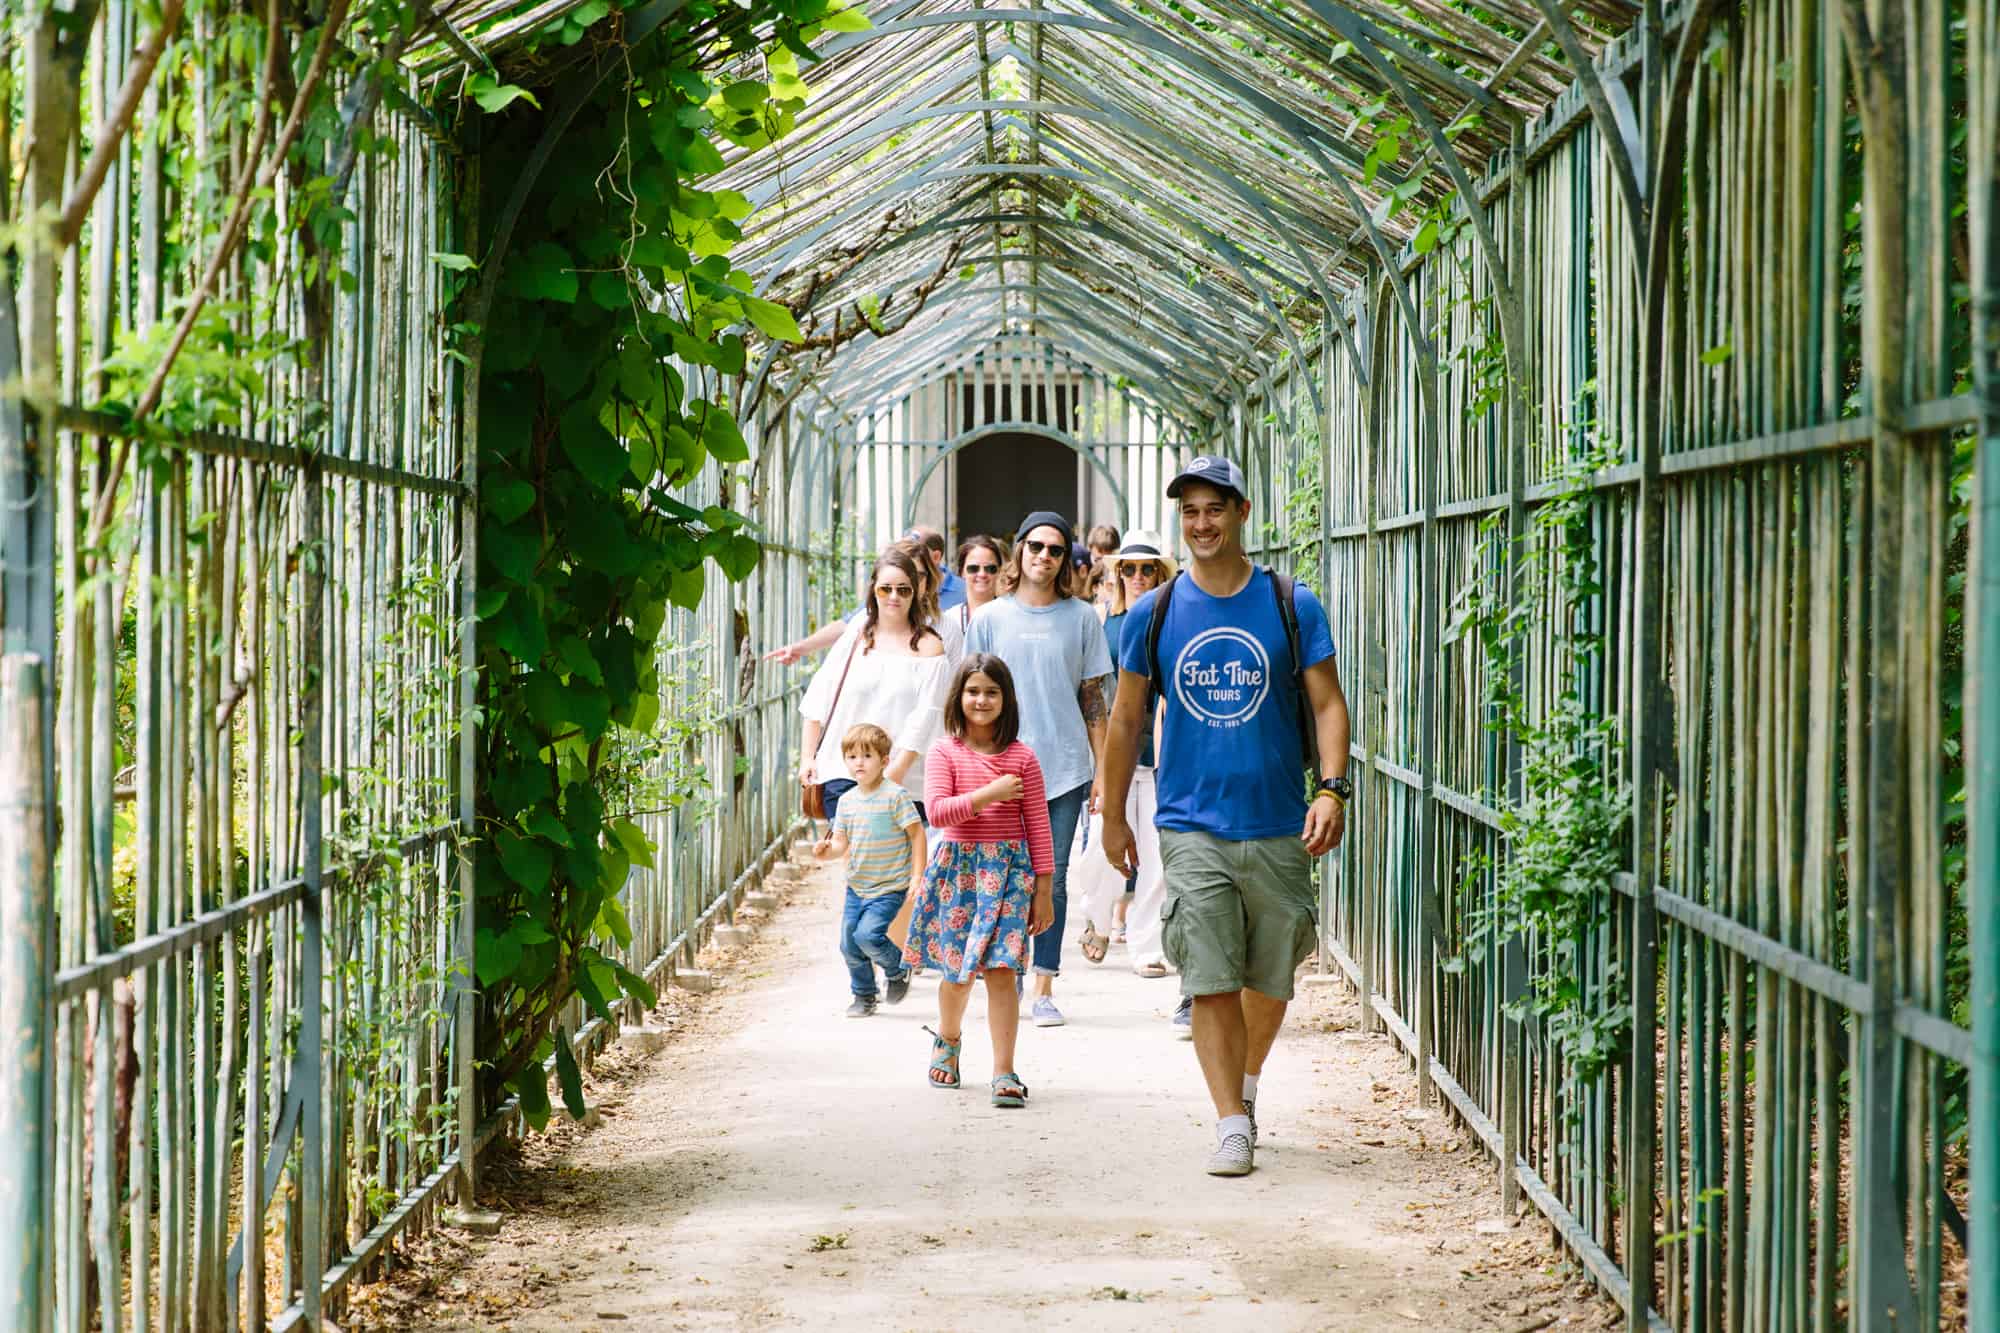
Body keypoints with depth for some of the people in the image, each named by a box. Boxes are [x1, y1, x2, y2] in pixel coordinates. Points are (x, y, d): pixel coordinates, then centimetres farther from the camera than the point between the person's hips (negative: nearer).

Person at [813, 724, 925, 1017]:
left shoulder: (895, 796, -14)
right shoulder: (847, 801, 4)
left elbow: (917, 834, -11)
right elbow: (841, 843, 6)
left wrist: (917, 877, -15)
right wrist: (826, 851, -18)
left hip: (889, 888, -6)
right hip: (856, 886, 6)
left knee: (867, 935, -20)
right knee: (849, 944, 8)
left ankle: (898, 968, 9)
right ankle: (863, 996, 28)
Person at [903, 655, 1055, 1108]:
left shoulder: (1021, 756, 1)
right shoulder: (945, 752, 0)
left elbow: (1038, 825, 2)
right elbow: (937, 811, -12)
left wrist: (1043, 890, 0)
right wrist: (989, 794, -18)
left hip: (1009, 870, -1)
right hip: (959, 867, 1)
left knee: (1000, 969, -10)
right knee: (957, 969, 10)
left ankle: (1004, 1072, -10)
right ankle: (948, 1039, 41)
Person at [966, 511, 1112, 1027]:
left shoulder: (1081, 618, 6)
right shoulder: (990, 618, 5)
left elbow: (1093, 699, 8)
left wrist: (1103, 772, 5)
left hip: (1066, 770, 0)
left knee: (1053, 879, 1)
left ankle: (1044, 989, 6)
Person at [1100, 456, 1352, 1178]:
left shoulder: (1292, 605, 0)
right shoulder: (1152, 614, 2)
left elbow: (1327, 703, 1)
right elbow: (1127, 720, 10)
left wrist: (1332, 788, -13)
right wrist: (1113, 815, 11)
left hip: (1277, 827, 1)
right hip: (1192, 829, 0)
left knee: (1271, 980, 11)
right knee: (1211, 982, -7)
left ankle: (1246, 1082, 36)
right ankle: (1232, 1125, -2)